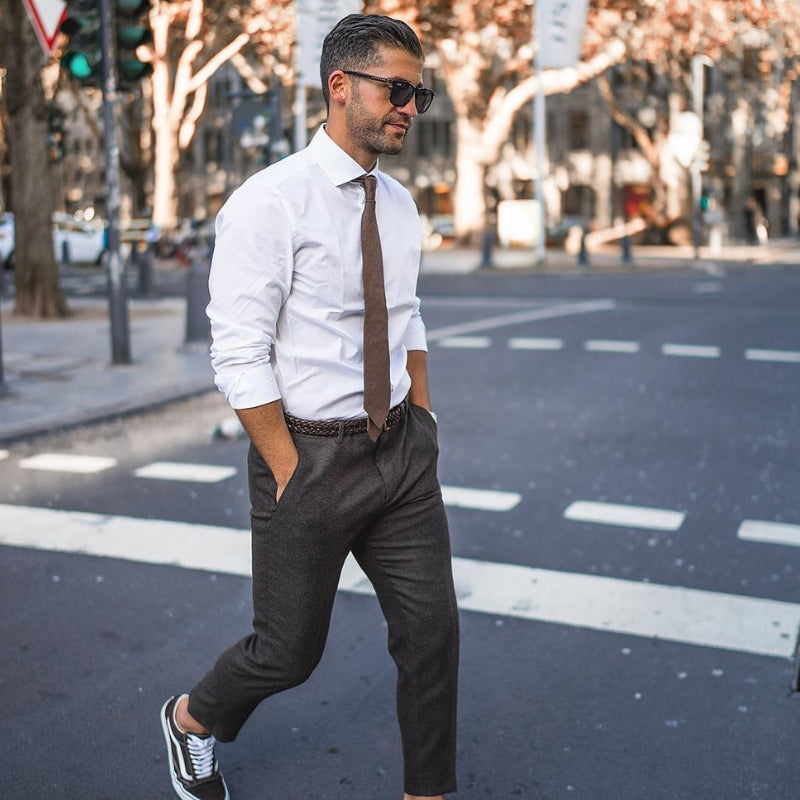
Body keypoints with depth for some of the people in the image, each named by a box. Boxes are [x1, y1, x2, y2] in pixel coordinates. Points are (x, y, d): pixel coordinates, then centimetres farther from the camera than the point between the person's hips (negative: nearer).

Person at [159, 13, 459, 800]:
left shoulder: (399, 206, 7)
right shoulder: (269, 204, -16)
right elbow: (238, 359, -18)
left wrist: (423, 427, 10)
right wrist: (294, 480, -15)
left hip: (401, 450, 6)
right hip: (311, 454, -6)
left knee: (431, 631, 8)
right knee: (290, 650, 10)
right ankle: (192, 721, 42)